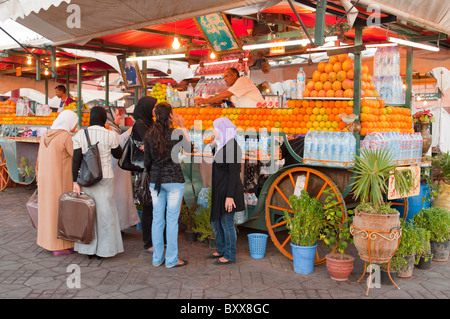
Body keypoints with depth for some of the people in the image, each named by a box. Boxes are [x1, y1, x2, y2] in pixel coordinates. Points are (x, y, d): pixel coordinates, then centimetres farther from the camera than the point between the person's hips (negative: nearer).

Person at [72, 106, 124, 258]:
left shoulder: (80, 135, -1)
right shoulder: (110, 135, -7)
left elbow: (76, 160, -4)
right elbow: (118, 155, 8)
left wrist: (75, 182, -1)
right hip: (105, 177, -3)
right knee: (105, 212, 7)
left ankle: (89, 249, 20)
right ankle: (104, 249, 15)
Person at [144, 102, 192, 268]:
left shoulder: (150, 135, 3)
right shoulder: (177, 133, -10)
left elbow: (147, 161, 7)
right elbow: (189, 149, 7)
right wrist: (183, 127, 10)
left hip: (155, 180, 5)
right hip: (174, 179, -4)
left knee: (157, 219, 10)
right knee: (172, 220, 2)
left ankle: (157, 258, 18)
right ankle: (171, 259, 8)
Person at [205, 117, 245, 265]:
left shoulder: (232, 146, -19)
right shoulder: (221, 145, 10)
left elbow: (234, 173, -21)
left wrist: (230, 196, -22)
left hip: (228, 190, -10)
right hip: (219, 190, 10)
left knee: (226, 223, 1)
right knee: (215, 221, 17)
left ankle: (230, 255, 16)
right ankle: (222, 250, 31)